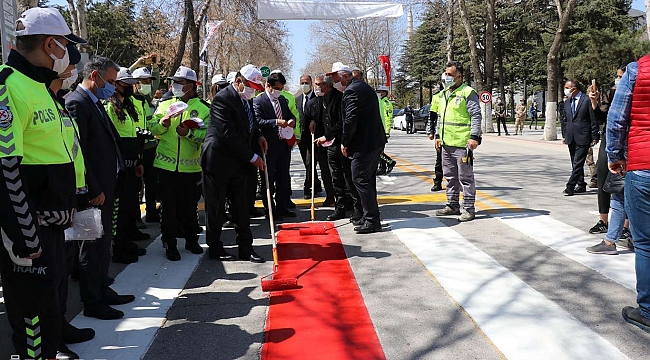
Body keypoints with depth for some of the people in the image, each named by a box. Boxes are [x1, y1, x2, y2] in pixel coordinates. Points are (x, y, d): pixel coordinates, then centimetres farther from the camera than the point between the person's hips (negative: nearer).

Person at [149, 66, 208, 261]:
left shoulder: (203, 108, 2)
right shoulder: (165, 105, 10)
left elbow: (207, 134, -8)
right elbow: (152, 129, 4)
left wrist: (188, 132, -23)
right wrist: (163, 123, -16)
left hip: (191, 166, -1)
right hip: (166, 165, 2)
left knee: (189, 206, 11)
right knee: (169, 206, 6)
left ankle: (191, 240, 28)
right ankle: (170, 244, 17)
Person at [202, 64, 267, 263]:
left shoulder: (246, 98, 9)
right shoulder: (222, 99, -18)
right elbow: (228, 134, -23)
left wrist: (258, 135, 6)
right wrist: (253, 157, -20)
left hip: (238, 162, 8)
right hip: (219, 161, -8)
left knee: (241, 207, 9)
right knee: (216, 208, 6)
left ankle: (246, 249, 16)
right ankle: (215, 248, 19)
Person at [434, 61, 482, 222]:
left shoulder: (468, 93, -8)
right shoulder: (443, 95, 17)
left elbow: (476, 116, -12)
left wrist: (474, 137, -19)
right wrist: (438, 135, 19)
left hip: (462, 143, -8)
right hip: (446, 143, 8)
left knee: (465, 177, -2)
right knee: (450, 176, 16)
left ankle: (469, 208, 5)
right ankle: (452, 205, 27)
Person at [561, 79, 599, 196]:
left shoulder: (587, 100, -7)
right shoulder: (567, 102, 13)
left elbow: (593, 120, -6)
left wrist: (594, 137, -7)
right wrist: (564, 135, 13)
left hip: (583, 137, -7)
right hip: (571, 138, 7)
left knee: (578, 163, -10)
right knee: (575, 163, 12)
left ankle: (570, 186, -12)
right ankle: (581, 185, 22)